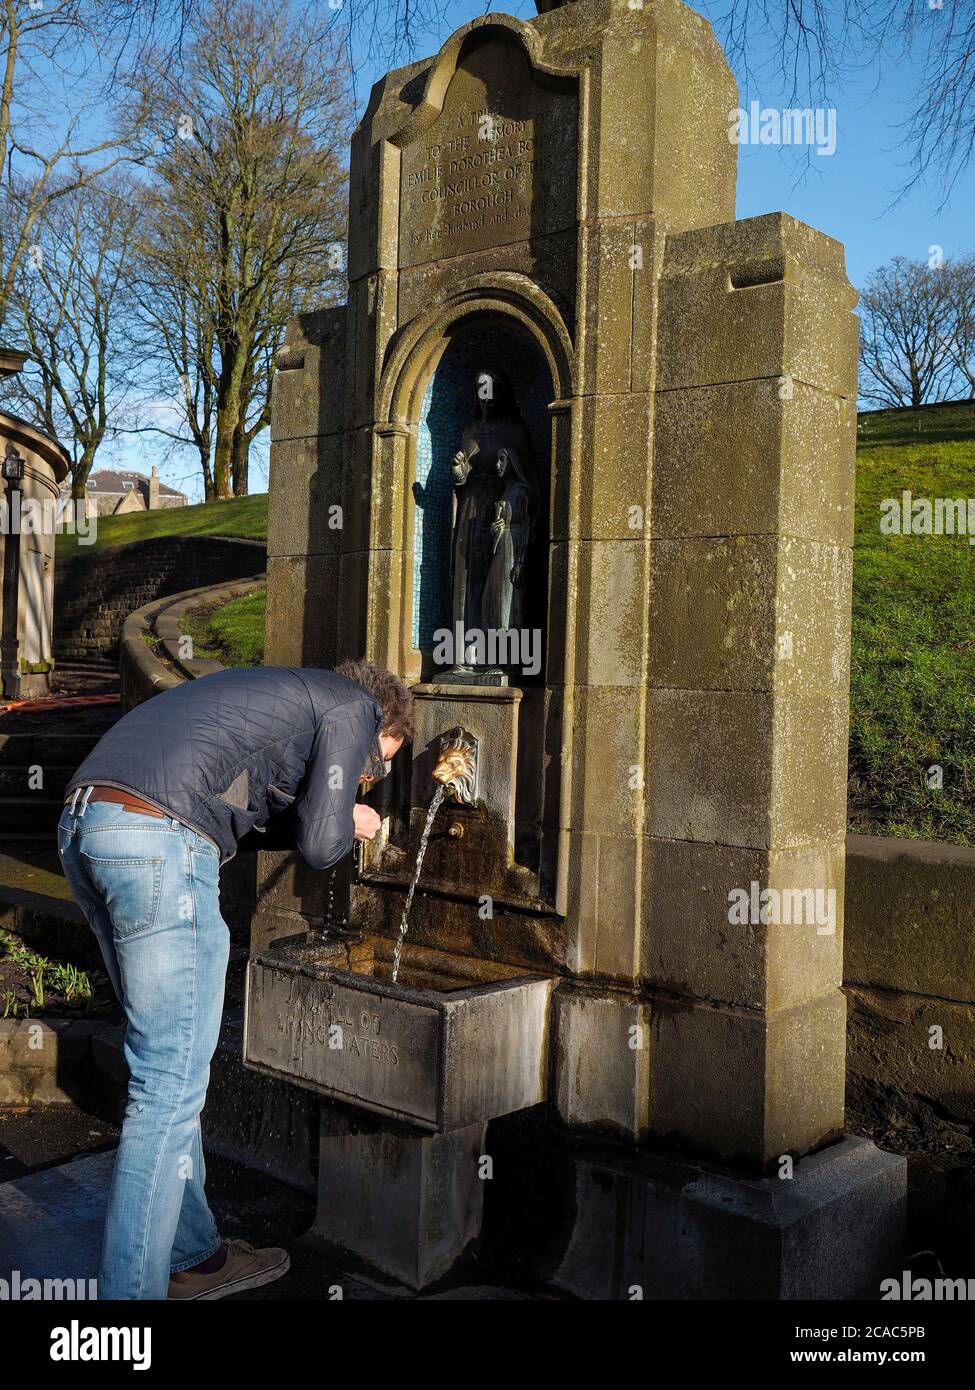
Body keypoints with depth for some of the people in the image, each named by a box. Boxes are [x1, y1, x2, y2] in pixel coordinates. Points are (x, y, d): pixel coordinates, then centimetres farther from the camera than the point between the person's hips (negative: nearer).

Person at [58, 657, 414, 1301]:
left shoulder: (285, 692, 32)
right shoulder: (354, 706, 7)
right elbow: (318, 846, 0)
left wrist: (334, 813, 36)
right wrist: (349, 826, 22)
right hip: (159, 842, -10)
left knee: (169, 1061, 19)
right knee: (171, 1082, -2)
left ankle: (194, 1254, 31)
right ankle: (132, 1286, 4)